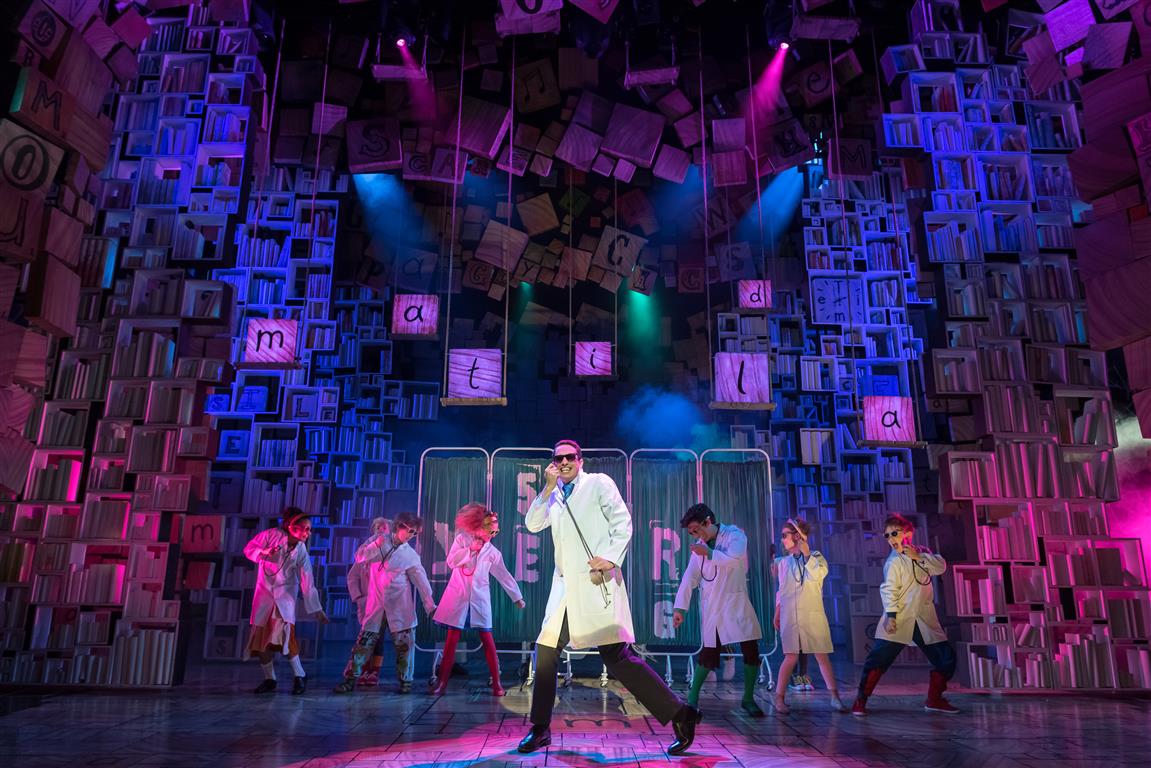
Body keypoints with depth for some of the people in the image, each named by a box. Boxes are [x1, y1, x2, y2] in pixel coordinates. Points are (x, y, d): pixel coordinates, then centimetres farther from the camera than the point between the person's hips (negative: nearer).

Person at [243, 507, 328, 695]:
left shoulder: (301, 552, -10)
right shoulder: (271, 535, -13)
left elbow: (307, 582, -9)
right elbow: (248, 549, -4)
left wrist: (316, 609, -11)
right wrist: (264, 552, -26)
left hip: (286, 591, -1)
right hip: (264, 590, 1)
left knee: (284, 633, -19)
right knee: (261, 635, 3)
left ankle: (299, 675, -6)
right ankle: (269, 679, 19)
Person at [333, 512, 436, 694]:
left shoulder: (410, 555, 2)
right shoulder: (381, 539, 4)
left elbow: (421, 581, 4)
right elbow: (360, 557, -2)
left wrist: (431, 606, 2)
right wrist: (377, 544, -17)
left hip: (399, 607, 0)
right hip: (375, 603, 0)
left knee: (403, 644, 0)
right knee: (364, 641, 0)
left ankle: (405, 680, 13)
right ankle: (350, 679, 11)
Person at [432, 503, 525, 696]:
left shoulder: (493, 553, 5)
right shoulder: (462, 539, 2)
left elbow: (504, 576, 12)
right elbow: (451, 561, -7)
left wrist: (517, 597, 16)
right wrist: (471, 549, -14)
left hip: (480, 599, 1)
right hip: (458, 597, -1)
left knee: (488, 640, -2)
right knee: (451, 640, 3)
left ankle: (496, 683, 5)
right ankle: (442, 682, 11)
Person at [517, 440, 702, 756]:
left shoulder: (598, 483, 3)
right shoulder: (554, 497, 19)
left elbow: (623, 523, -5)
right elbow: (532, 525, 7)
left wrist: (611, 559, -18)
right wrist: (548, 487, -2)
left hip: (597, 582, -6)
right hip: (564, 586, 7)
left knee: (616, 656, -13)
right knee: (546, 653, 7)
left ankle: (678, 714, -4)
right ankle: (540, 729, 21)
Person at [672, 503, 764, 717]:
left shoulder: (735, 535, -7)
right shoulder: (699, 546, 7)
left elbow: (733, 560, -25)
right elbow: (689, 578, 3)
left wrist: (709, 553, -14)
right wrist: (679, 607, -5)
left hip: (736, 602, -2)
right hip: (711, 605, 2)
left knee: (751, 650, -1)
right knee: (709, 653, -1)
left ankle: (748, 698, 16)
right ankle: (693, 696, 13)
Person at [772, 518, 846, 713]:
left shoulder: (816, 557, 4)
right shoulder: (783, 563, 11)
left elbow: (818, 575, -18)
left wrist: (806, 553, -14)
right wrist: (777, 614, 13)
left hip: (813, 615, -1)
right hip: (789, 616, 1)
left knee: (822, 656, 0)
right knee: (791, 657, -3)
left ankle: (835, 697, 7)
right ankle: (779, 698, 3)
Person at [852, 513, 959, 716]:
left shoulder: (921, 553, 10)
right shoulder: (894, 561, -6)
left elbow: (941, 566, -5)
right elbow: (889, 589, -13)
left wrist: (919, 557, -16)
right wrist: (890, 615, -22)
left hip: (925, 621, 6)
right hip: (899, 621, -5)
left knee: (947, 658, 9)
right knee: (878, 659, -11)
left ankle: (934, 699, 25)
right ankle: (861, 700, -3)